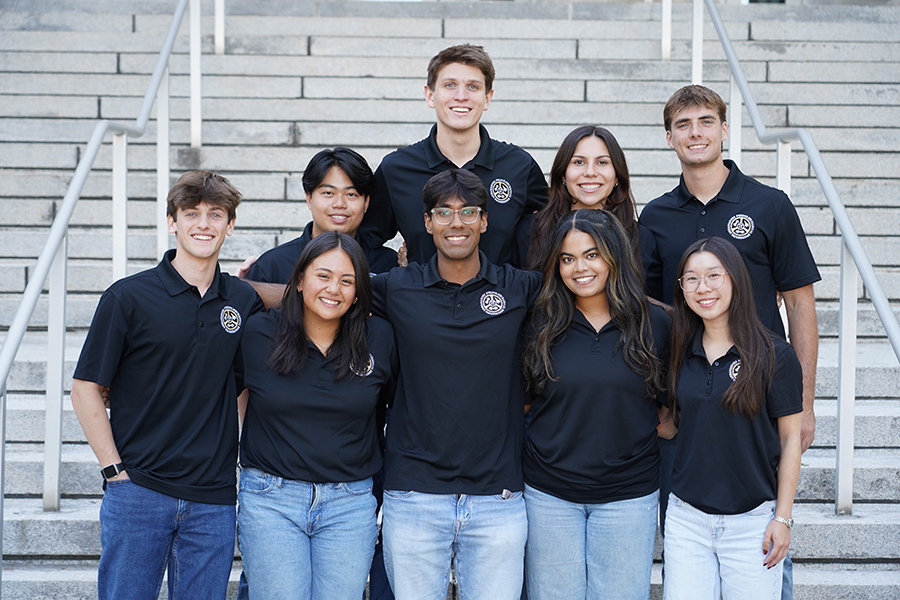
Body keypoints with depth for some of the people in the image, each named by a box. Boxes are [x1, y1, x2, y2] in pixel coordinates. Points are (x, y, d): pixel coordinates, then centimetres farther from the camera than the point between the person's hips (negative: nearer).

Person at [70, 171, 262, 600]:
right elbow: (85, 389, -1)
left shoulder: (245, 301, 7)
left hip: (213, 500, 3)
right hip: (137, 490, -2)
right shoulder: (128, 297, -3)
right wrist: (114, 469, -6)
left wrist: (247, 462, 8)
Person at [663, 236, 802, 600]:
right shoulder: (682, 352, 5)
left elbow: (790, 439, -4)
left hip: (752, 521, -3)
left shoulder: (774, 354, -6)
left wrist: (783, 517, -6)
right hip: (686, 517, 3)